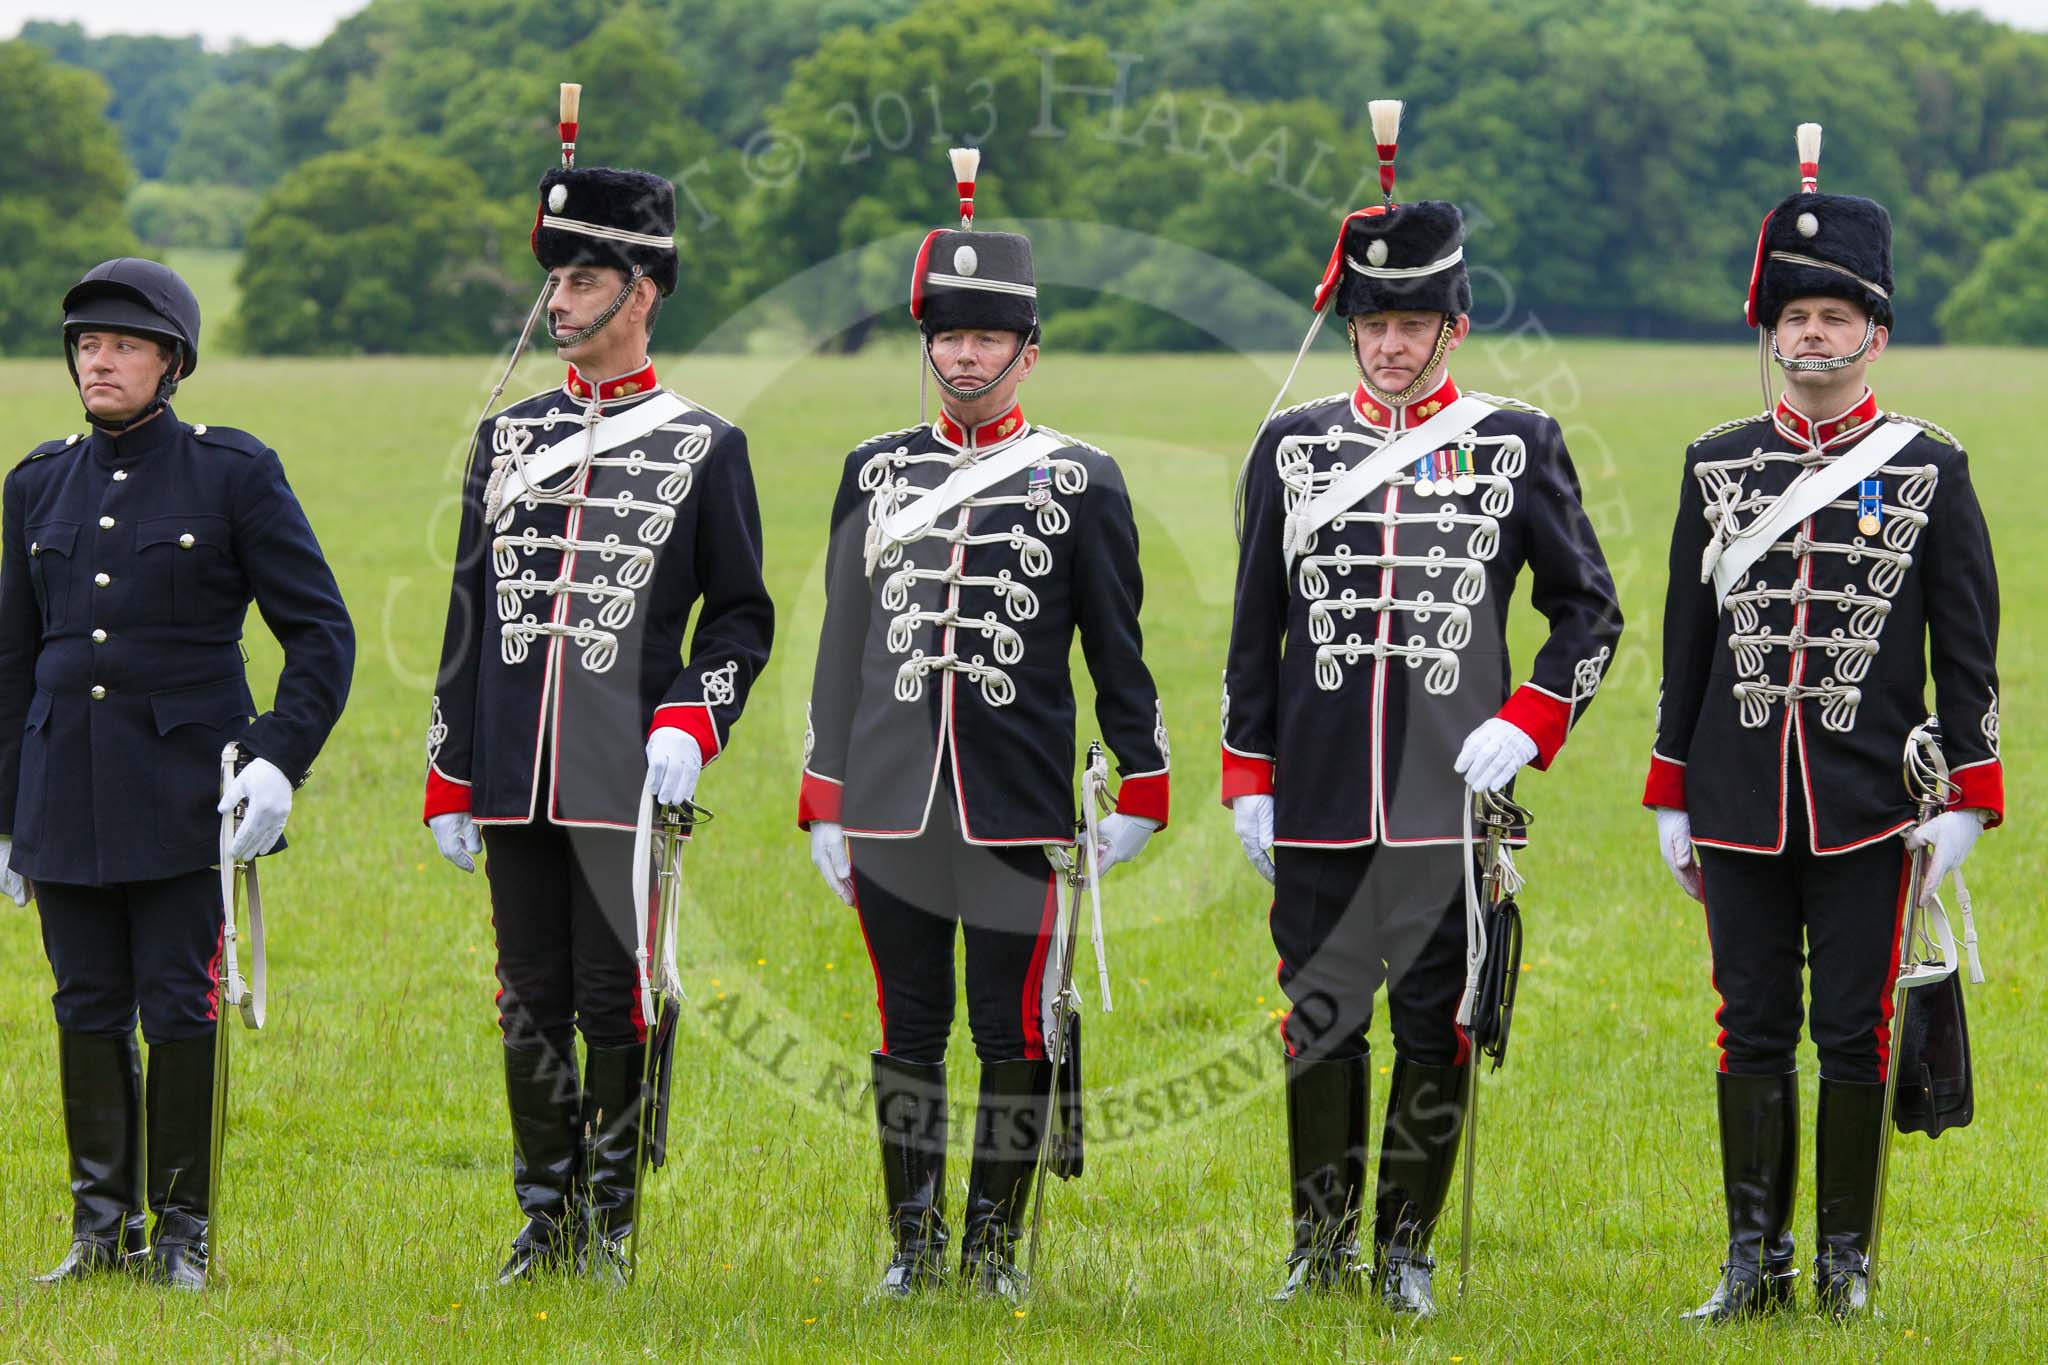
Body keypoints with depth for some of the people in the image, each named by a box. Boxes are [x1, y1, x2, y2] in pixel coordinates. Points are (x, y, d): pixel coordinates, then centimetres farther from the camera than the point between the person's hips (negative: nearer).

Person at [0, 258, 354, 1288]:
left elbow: (322, 632, -2)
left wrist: (281, 759, -15)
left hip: (183, 794, -4)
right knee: (88, 1009, 5)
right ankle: (101, 1225, 15)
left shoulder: (234, 472, -2)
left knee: (180, 1010, -4)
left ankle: (182, 1233, 6)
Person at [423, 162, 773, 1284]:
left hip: (629, 777, -3)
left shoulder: (704, 447, 3)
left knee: (616, 1002, -2)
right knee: (531, 1003, 6)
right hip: (516, 773, 3)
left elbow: (741, 613, 4)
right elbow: (468, 615, 14)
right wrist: (447, 782, 10)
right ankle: (544, 1223, 15)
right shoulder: (507, 438, 12)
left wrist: (691, 726, -12)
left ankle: (611, 1226, 9)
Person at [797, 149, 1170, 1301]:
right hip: (892, 806, 2)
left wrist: (1140, 791, 2)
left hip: (1019, 812, -2)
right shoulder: (876, 473, 9)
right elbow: (842, 645, 13)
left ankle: (998, 1244, 11)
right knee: (908, 1032, 6)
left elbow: (1117, 648, 6)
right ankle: (915, 1242, 15)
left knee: (1016, 1035, 1)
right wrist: (824, 804, 10)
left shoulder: (1080, 481, 3)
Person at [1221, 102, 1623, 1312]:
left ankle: (1407, 1248, 14)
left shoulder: (1517, 445, 4)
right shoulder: (1292, 446, 8)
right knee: (1320, 1025, 4)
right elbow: (1255, 628, 12)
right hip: (1319, 799, 1)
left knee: (1437, 1029, 2)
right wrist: (1248, 778, 8)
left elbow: (1590, 611, 7)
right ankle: (1323, 1246, 17)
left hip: (1452, 797, -1)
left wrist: (1526, 727, -6)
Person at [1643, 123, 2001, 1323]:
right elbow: (1687, 638, 12)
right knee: (1753, 1033, 5)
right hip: (1741, 806, 2)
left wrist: (1967, 797, -5)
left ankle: (1848, 1257, 11)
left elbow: (1968, 648, 2)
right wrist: (1671, 797, 10)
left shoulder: (1930, 471, 1)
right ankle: (1758, 1257, 11)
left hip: (1869, 807, -2)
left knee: (1856, 1034, 1)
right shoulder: (1717, 468, 8)